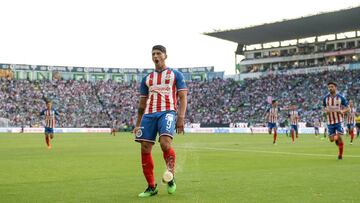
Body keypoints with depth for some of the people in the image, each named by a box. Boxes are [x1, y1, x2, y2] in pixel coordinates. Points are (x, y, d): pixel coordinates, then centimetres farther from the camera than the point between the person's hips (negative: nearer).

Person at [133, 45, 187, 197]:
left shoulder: (175, 75, 10)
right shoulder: (147, 78, 21)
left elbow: (182, 97, 4)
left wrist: (181, 118, -10)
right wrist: (137, 124, 17)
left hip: (167, 112, -4)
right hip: (149, 114, 5)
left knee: (165, 143, -27)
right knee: (145, 149, -3)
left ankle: (171, 178, -5)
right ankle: (151, 187, 8)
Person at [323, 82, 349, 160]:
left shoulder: (341, 98, -6)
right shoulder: (325, 98, 1)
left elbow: (347, 108, 0)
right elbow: (324, 108, 13)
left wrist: (342, 111, -22)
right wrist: (326, 111, -11)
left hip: (339, 121, -3)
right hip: (330, 122, 3)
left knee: (339, 138, -11)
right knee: (332, 139, 3)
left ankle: (340, 155, 8)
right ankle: (337, 140, 38)